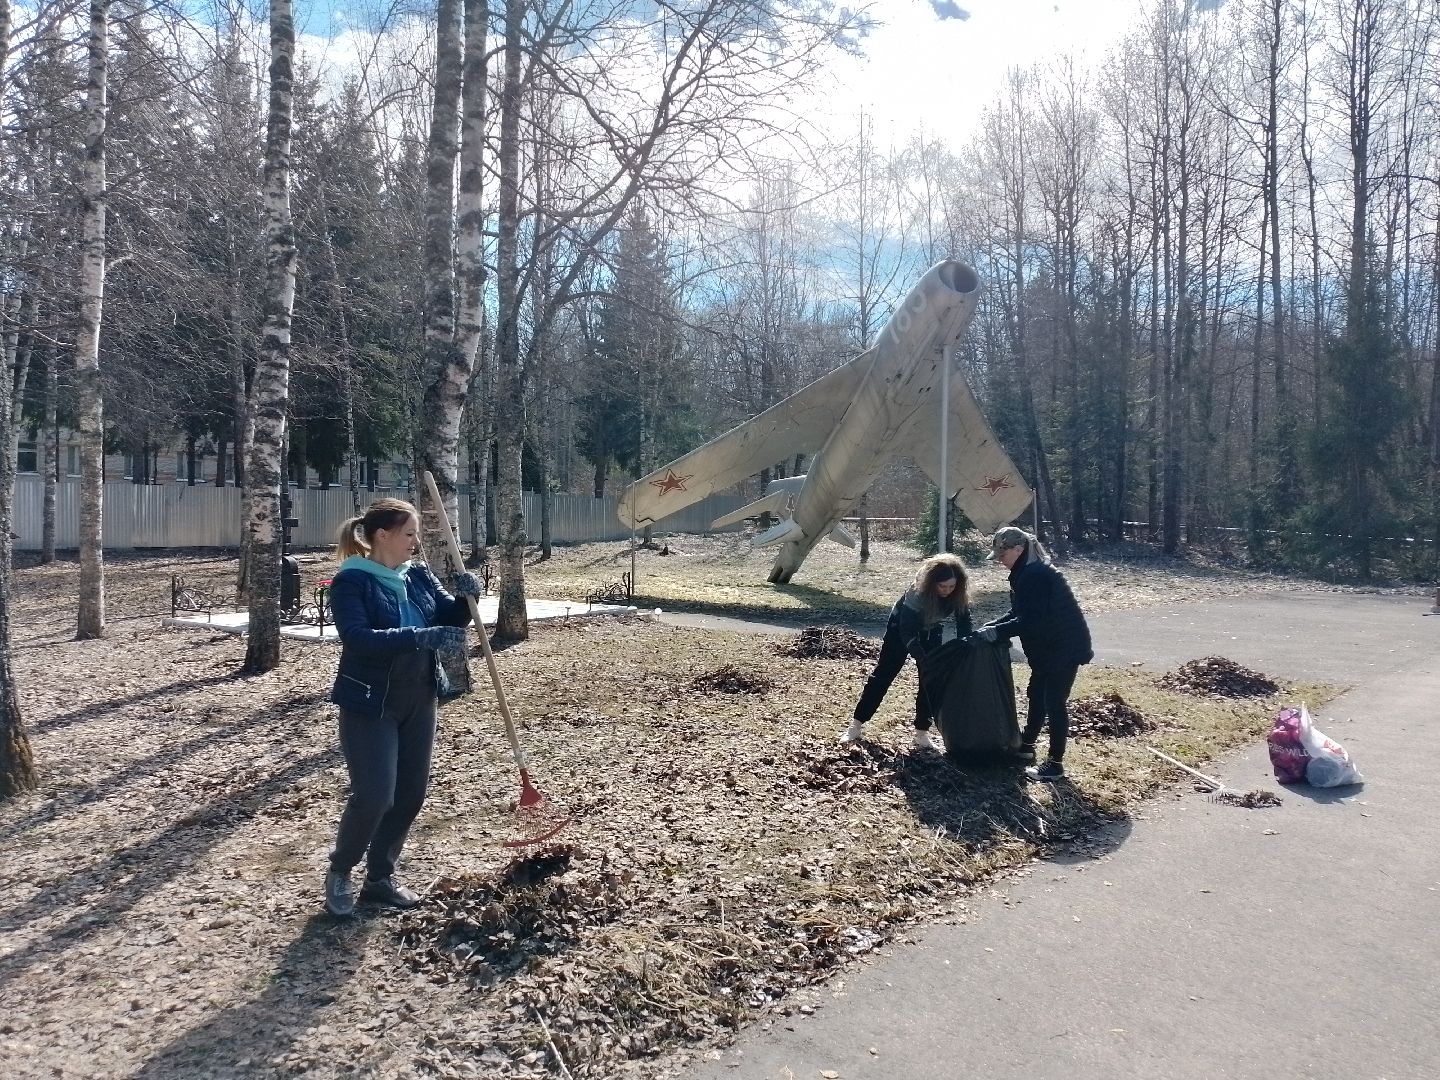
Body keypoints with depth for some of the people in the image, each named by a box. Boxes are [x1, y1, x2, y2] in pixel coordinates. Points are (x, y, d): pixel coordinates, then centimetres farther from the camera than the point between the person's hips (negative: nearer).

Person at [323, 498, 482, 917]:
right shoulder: (351, 581, -14)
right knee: (374, 796, -9)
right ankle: (339, 873, 17)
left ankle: (380, 877, 28)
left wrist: (466, 597, -15)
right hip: (369, 705, -7)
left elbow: (451, 619, 7)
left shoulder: (419, 575, 4)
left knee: (411, 794, 10)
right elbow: (357, 637, -27)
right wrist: (421, 637, -37)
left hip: (419, 701, 7)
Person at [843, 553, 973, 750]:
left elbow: (964, 627, -13)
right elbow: (907, 633, -35)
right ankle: (857, 725, 6)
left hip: (931, 633, 4)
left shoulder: (959, 596, -24)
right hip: (901, 627, -4)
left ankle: (922, 733, 4)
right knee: (883, 674, 0)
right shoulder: (916, 594, -38)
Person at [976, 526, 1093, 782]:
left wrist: (997, 631, -23)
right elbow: (1018, 613, 13)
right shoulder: (1026, 573, 9)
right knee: (1036, 695, 19)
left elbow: (1030, 620, -28)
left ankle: (1055, 763, 3)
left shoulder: (1036, 575, -24)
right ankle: (1026, 745, 33)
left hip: (1064, 647, -11)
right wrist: (991, 627, 0)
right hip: (1047, 648, 11)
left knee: (1054, 702, -5)